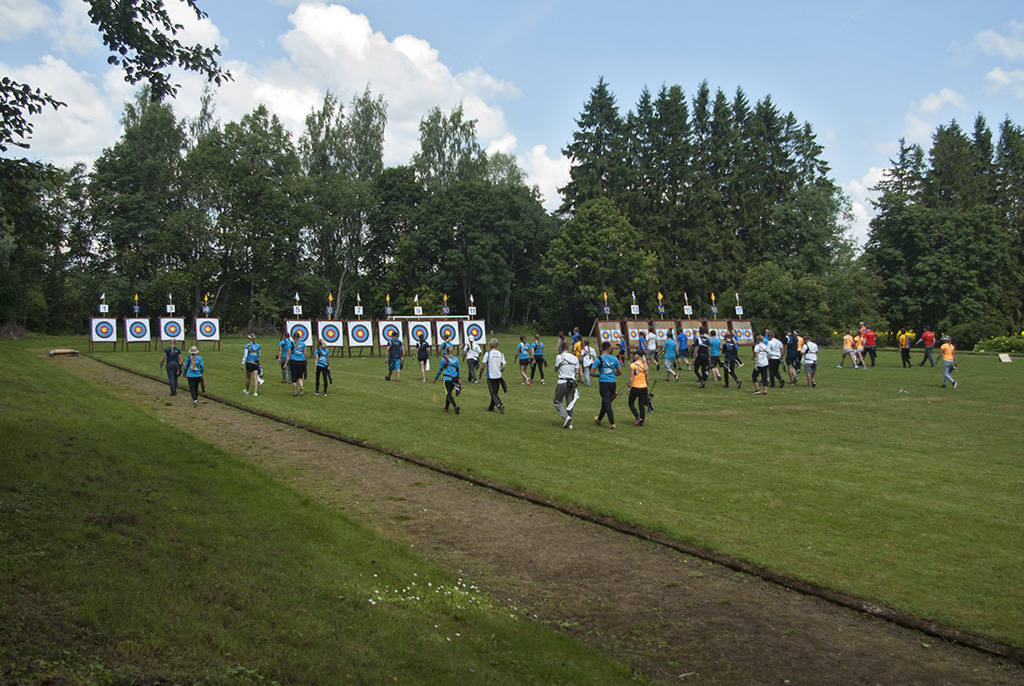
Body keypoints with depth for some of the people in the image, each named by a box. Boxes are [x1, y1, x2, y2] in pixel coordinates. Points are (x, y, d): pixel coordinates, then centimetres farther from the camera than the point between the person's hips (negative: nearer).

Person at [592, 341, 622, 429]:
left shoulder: (598, 359, -7)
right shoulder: (614, 359, 1)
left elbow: (592, 373, -8)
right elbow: (620, 372, 7)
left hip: (603, 383, -4)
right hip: (612, 383, 4)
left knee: (607, 403, -1)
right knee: (605, 402, 18)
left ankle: (612, 423, -8)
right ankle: (599, 419, 35)